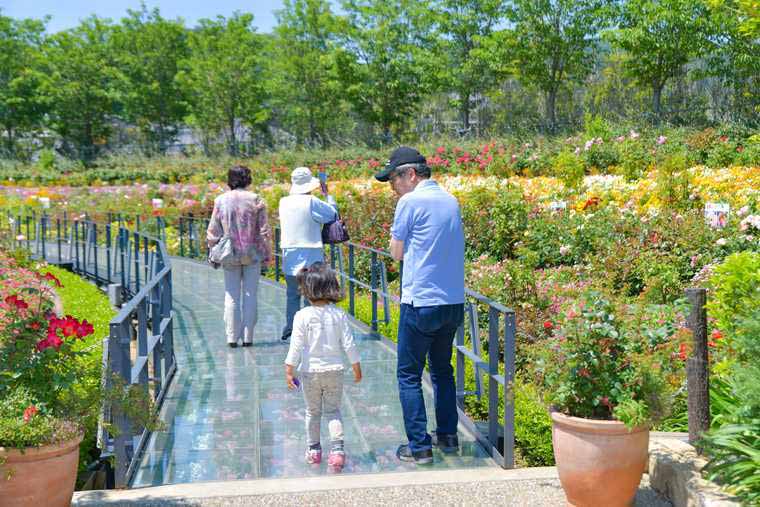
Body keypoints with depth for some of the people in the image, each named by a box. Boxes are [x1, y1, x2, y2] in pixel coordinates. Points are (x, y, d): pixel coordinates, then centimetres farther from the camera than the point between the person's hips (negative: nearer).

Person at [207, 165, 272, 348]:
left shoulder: (220, 201, -2)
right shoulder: (256, 200, -5)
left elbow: (213, 232, 1)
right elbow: (264, 231, -3)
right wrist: (267, 254, 6)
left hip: (230, 255, 1)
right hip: (253, 254, -1)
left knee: (231, 296, 7)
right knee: (250, 296, 6)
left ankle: (232, 337, 7)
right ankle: (247, 337, 7)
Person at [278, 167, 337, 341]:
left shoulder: (284, 202, 3)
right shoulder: (311, 202, -14)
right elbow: (332, 214, -7)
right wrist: (328, 196, 8)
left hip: (289, 257, 5)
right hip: (310, 256, -5)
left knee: (292, 294, 13)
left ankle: (290, 329, 13)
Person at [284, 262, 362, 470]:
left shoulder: (302, 316, -14)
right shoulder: (339, 315, -7)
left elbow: (296, 346, -13)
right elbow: (349, 345, -4)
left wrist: (289, 371, -4)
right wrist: (357, 367, 8)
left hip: (310, 372, -1)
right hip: (334, 370, 1)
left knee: (313, 412, 16)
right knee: (333, 411, 12)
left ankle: (313, 449, 26)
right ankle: (337, 449, -2)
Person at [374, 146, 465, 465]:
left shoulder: (410, 202, -11)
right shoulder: (451, 201, 10)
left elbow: (396, 253, -3)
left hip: (421, 304, -7)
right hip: (454, 303, 7)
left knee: (409, 375, 4)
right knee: (443, 370, 21)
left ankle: (419, 447, 4)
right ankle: (448, 436, 25)